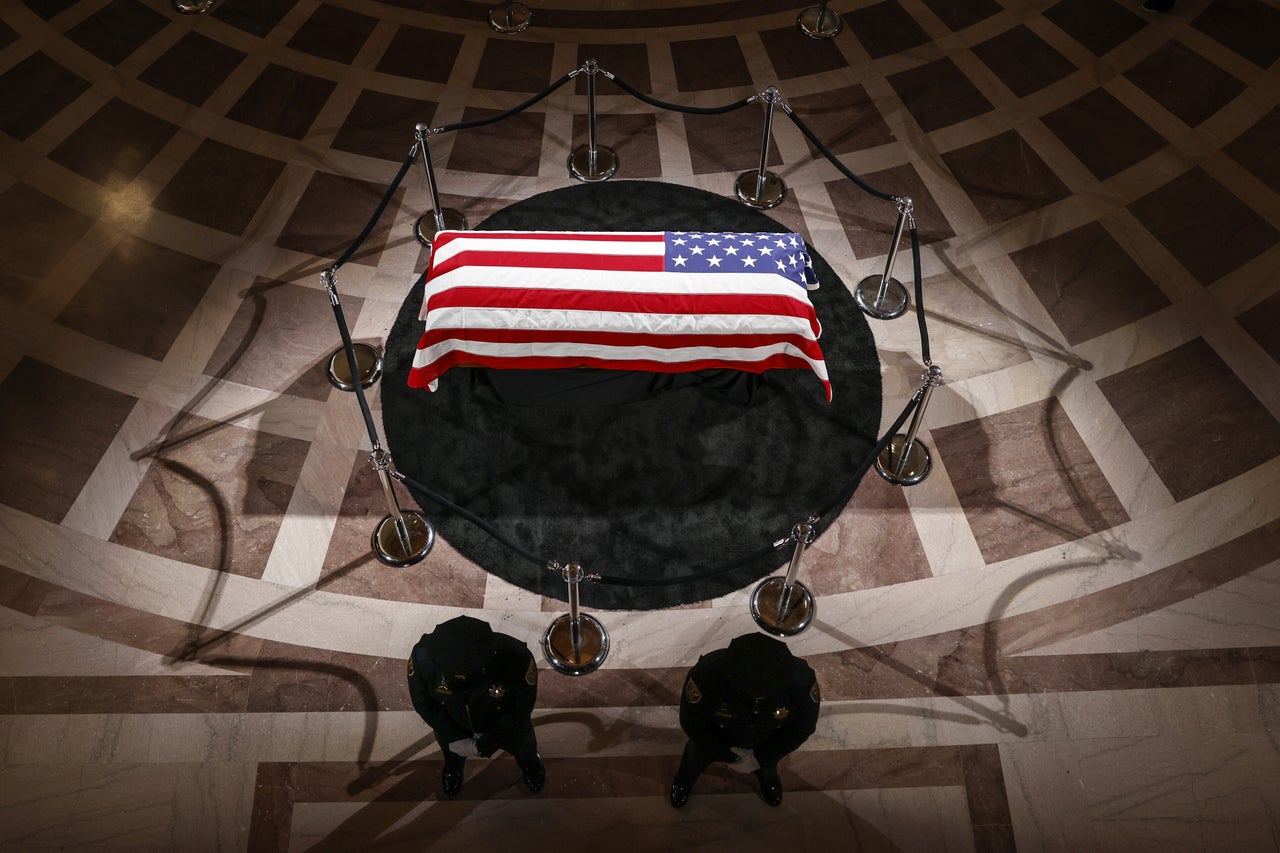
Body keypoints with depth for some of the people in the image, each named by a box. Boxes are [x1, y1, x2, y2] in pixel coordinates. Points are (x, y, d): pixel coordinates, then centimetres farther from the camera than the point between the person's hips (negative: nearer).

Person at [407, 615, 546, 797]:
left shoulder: (517, 658, -45)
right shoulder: (422, 657, -40)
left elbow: (520, 713, -26)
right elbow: (424, 703, -18)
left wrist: (485, 744, -19)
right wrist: (455, 738, -14)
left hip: (505, 723, -1)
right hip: (452, 725, 1)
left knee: (523, 747, 32)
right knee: (452, 752, 35)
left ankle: (530, 763, 69)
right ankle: (453, 766, 72)